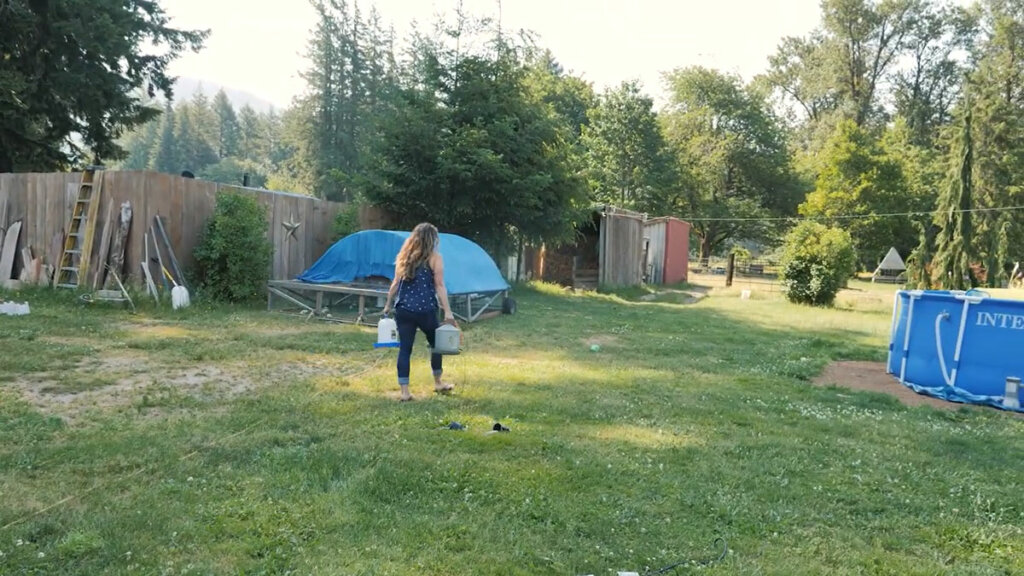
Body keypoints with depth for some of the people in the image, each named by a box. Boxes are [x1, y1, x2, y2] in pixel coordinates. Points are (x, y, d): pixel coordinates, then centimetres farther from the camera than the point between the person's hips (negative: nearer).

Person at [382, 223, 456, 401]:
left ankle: (404, 392, 3)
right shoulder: (434, 258, -1)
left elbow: (396, 283, 10)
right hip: (425, 310, -3)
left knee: (404, 349, 4)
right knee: (437, 344, 18)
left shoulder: (404, 256, 11)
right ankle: (438, 383, 30)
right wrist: (447, 311, -8)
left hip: (403, 310, 3)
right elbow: (439, 286, -7)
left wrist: (388, 304, 19)